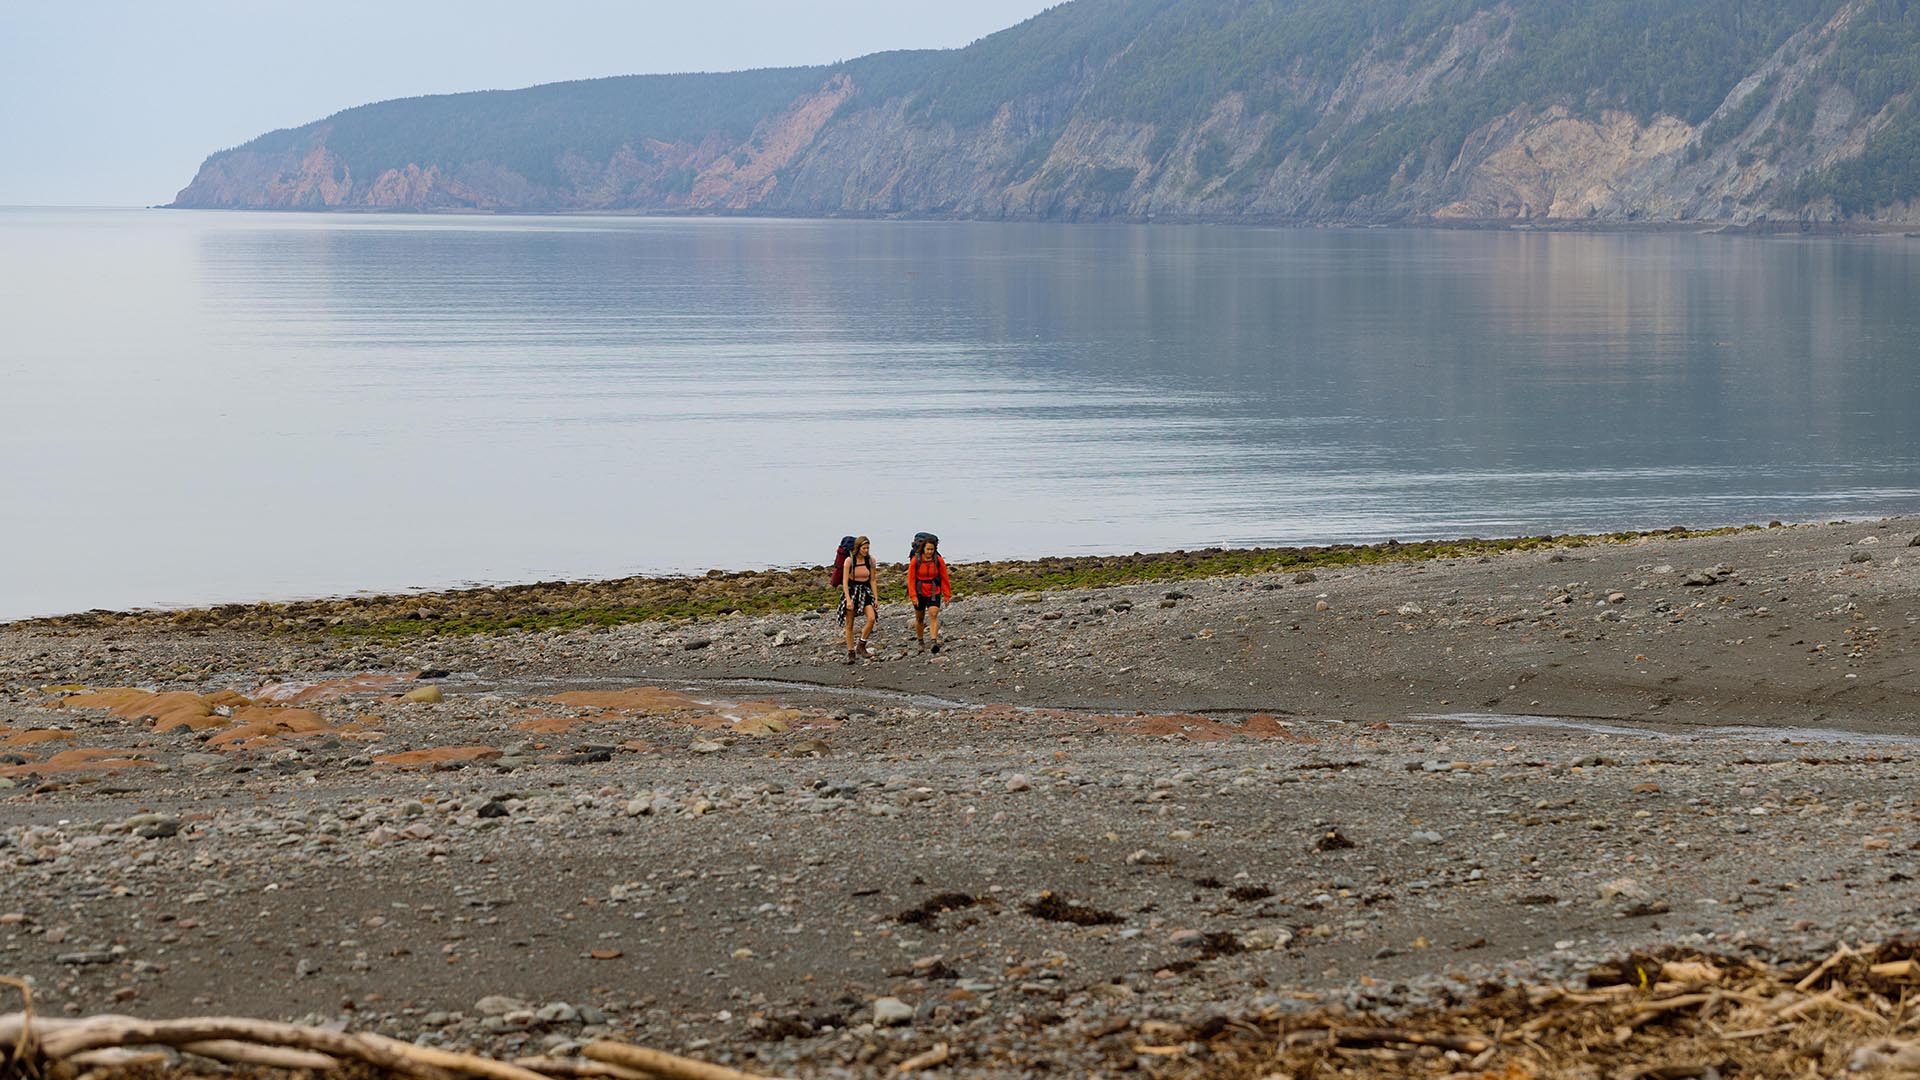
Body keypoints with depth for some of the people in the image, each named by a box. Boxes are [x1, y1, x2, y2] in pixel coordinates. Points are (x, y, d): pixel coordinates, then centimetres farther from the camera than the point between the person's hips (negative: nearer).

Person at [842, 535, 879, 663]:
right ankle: (850, 652, 9)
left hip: (865, 592, 3)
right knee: (850, 624, 2)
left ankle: (861, 647, -4)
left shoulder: (870, 560, 0)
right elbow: (845, 581, -11)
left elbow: (872, 580, 8)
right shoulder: (849, 560, -10)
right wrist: (848, 600, -18)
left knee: (872, 618, -18)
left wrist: (875, 598, 5)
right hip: (851, 591, -3)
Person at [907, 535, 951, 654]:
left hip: (934, 593, -1)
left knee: (933, 615, -17)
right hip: (920, 593, 1)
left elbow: (944, 578, -1)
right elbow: (911, 579, -9)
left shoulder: (939, 561, -9)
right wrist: (913, 596, -16)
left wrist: (947, 595, 1)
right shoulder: (915, 561, -11)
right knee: (919, 618, 14)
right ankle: (920, 641, 32)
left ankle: (935, 642, -26)